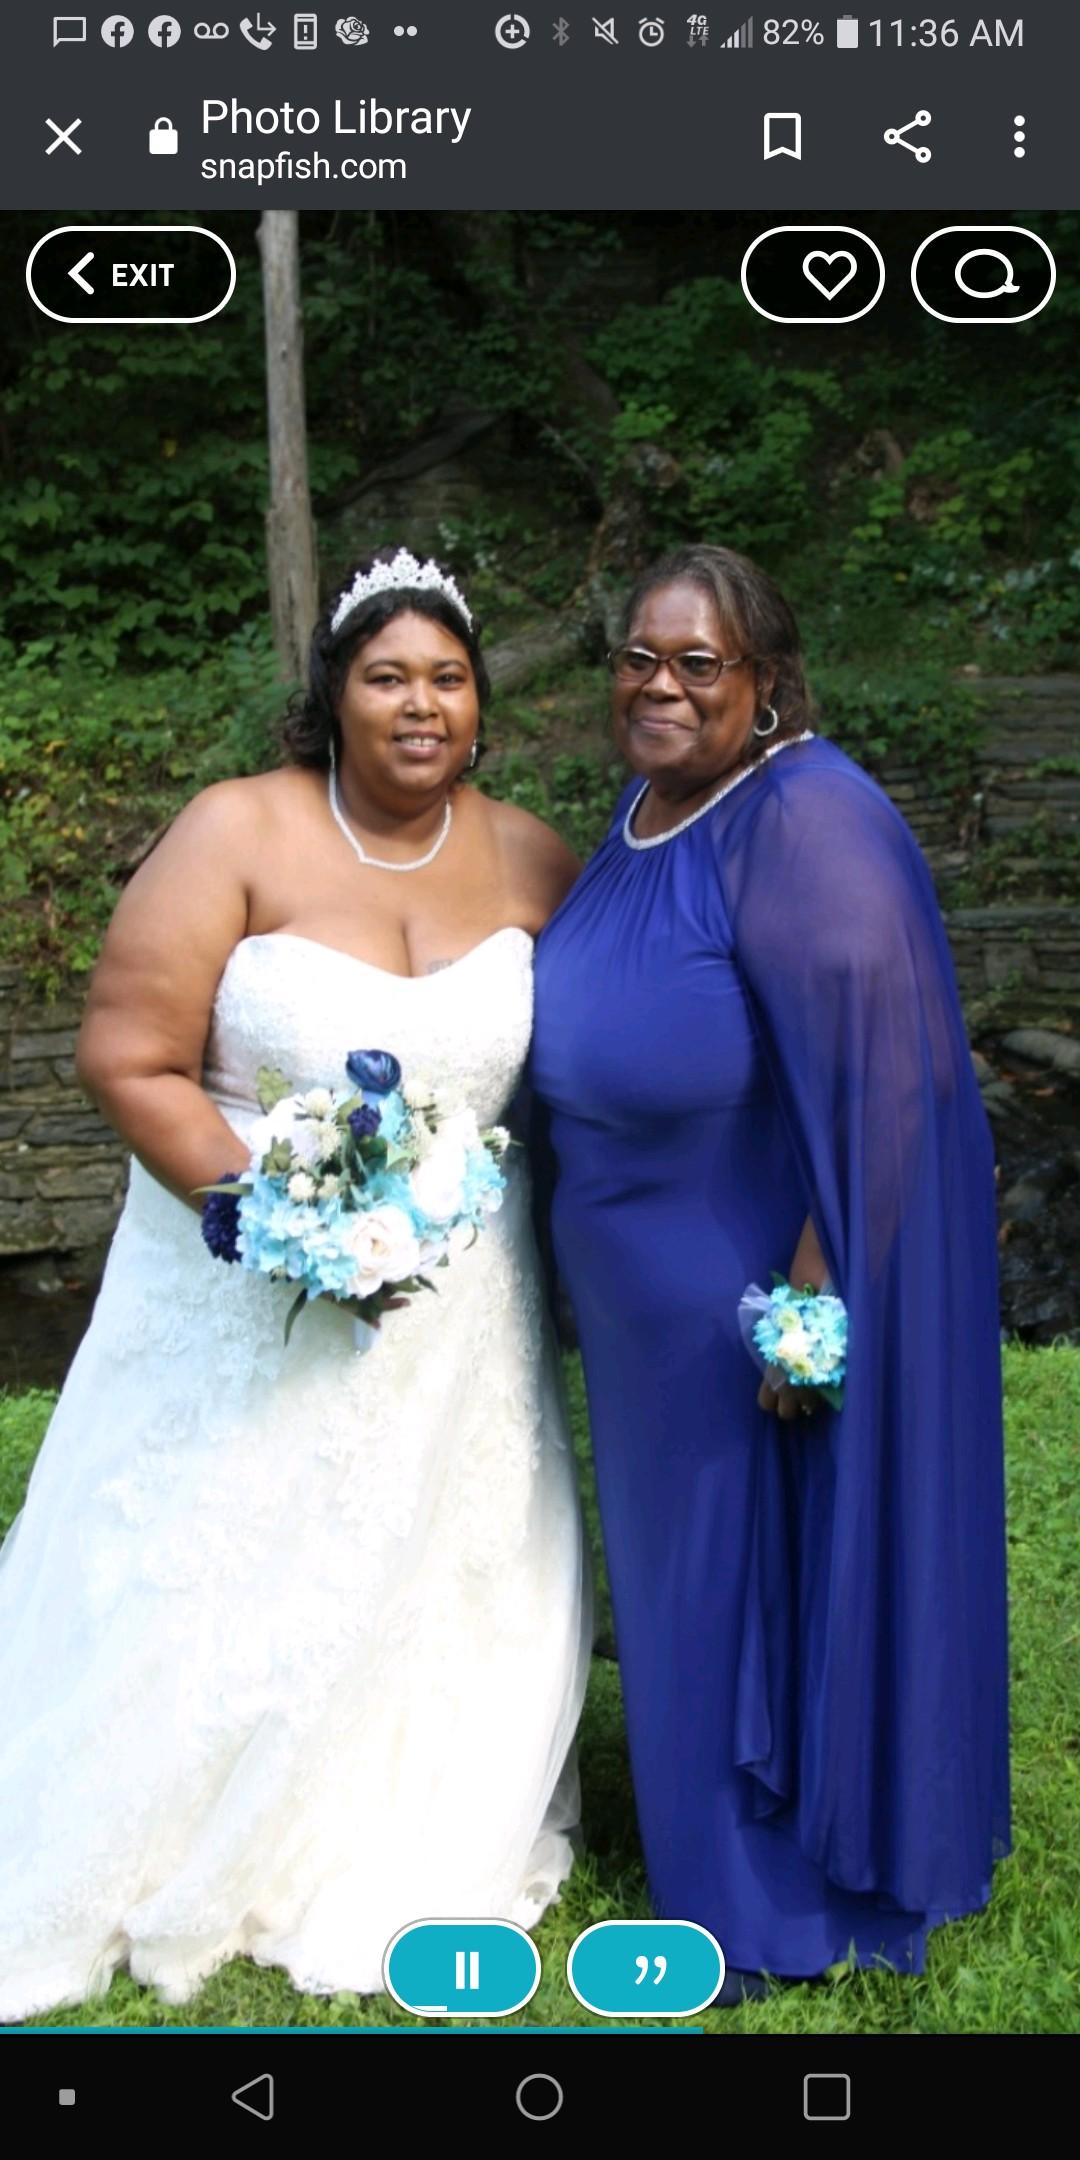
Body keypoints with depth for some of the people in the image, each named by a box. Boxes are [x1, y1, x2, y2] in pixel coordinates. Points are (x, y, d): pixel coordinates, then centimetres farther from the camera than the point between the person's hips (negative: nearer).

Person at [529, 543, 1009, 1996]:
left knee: (776, 1550, 6)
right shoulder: (646, 811, 6)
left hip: (774, 1280, -9)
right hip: (655, 1289, 9)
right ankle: (714, 1850, 42)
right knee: (686, 1551, 21)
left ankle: (785, 1897, 27)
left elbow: (871, 1078, -26)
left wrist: (815, 1290, -26)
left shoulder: (806, 825, -23)